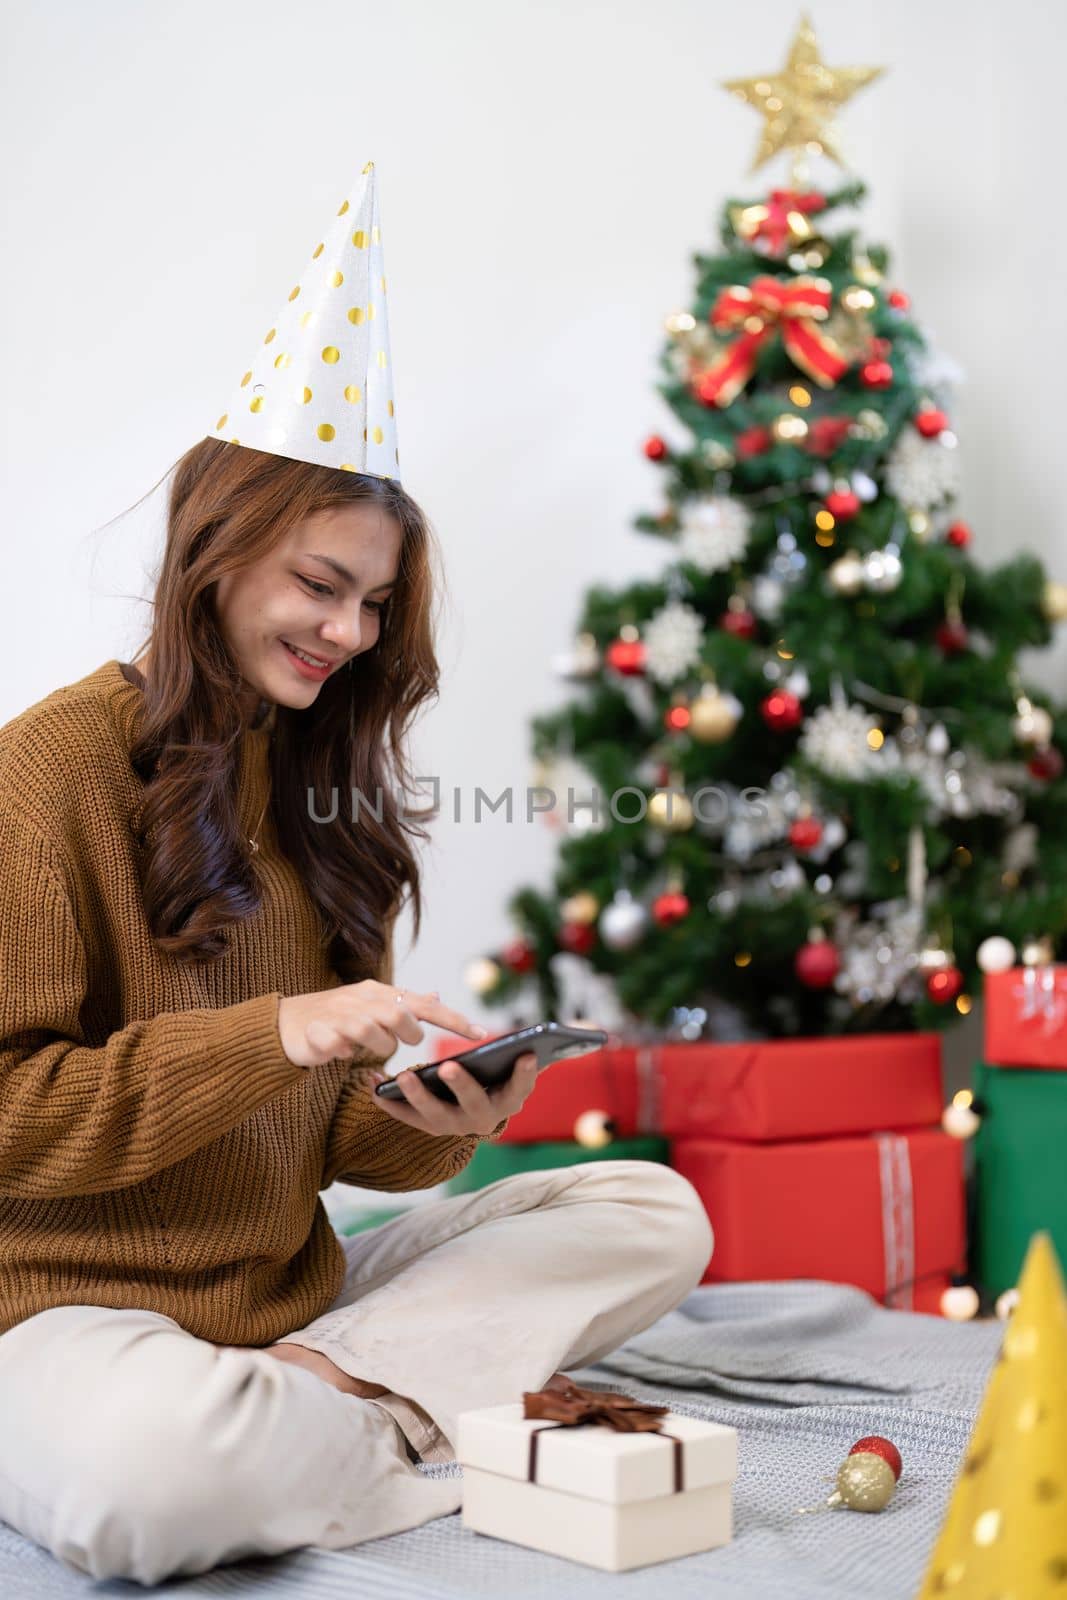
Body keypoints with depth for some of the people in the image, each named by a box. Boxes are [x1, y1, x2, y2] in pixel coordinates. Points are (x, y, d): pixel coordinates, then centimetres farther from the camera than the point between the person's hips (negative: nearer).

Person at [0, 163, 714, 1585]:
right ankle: (432, 1420, -11)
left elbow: (336, 1135, 11)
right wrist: (271, 1036, -21)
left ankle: (321, 1392, -15)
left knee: (654, 1210, -1)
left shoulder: (317, 789, 11)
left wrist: (436, 1126, -12)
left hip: (295, 1288, 7)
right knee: (152, 1475, -40)